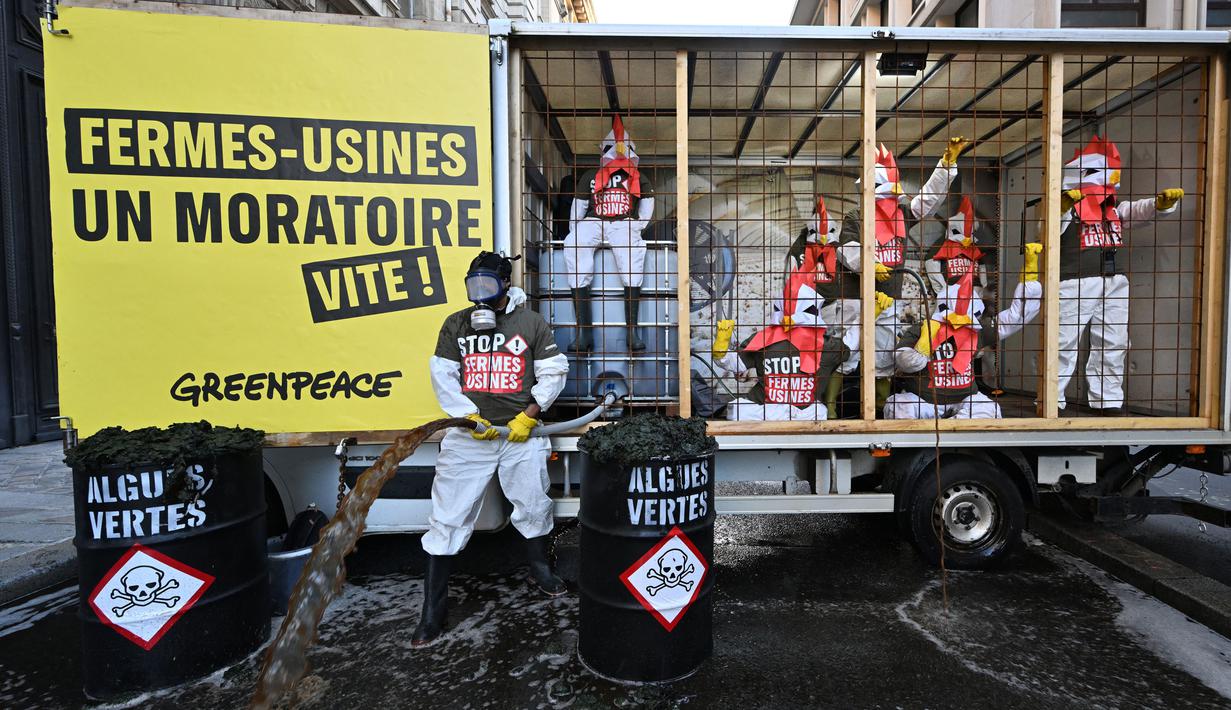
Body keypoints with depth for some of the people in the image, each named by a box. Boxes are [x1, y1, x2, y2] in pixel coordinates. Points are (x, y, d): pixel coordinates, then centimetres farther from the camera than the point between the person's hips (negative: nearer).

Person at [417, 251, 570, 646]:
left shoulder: (531, 323, 2)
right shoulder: (456, 324, 6)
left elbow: (553, 373, 1)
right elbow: (443, 375, 3)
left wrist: (529, 416, -8)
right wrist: (468, 416, -10)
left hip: (521, 432, 0)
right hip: (470, 433, 1)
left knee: (533, 506, 12)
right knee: (448, 516, 1)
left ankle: (540, 569, 40)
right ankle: (433, 607, 14)